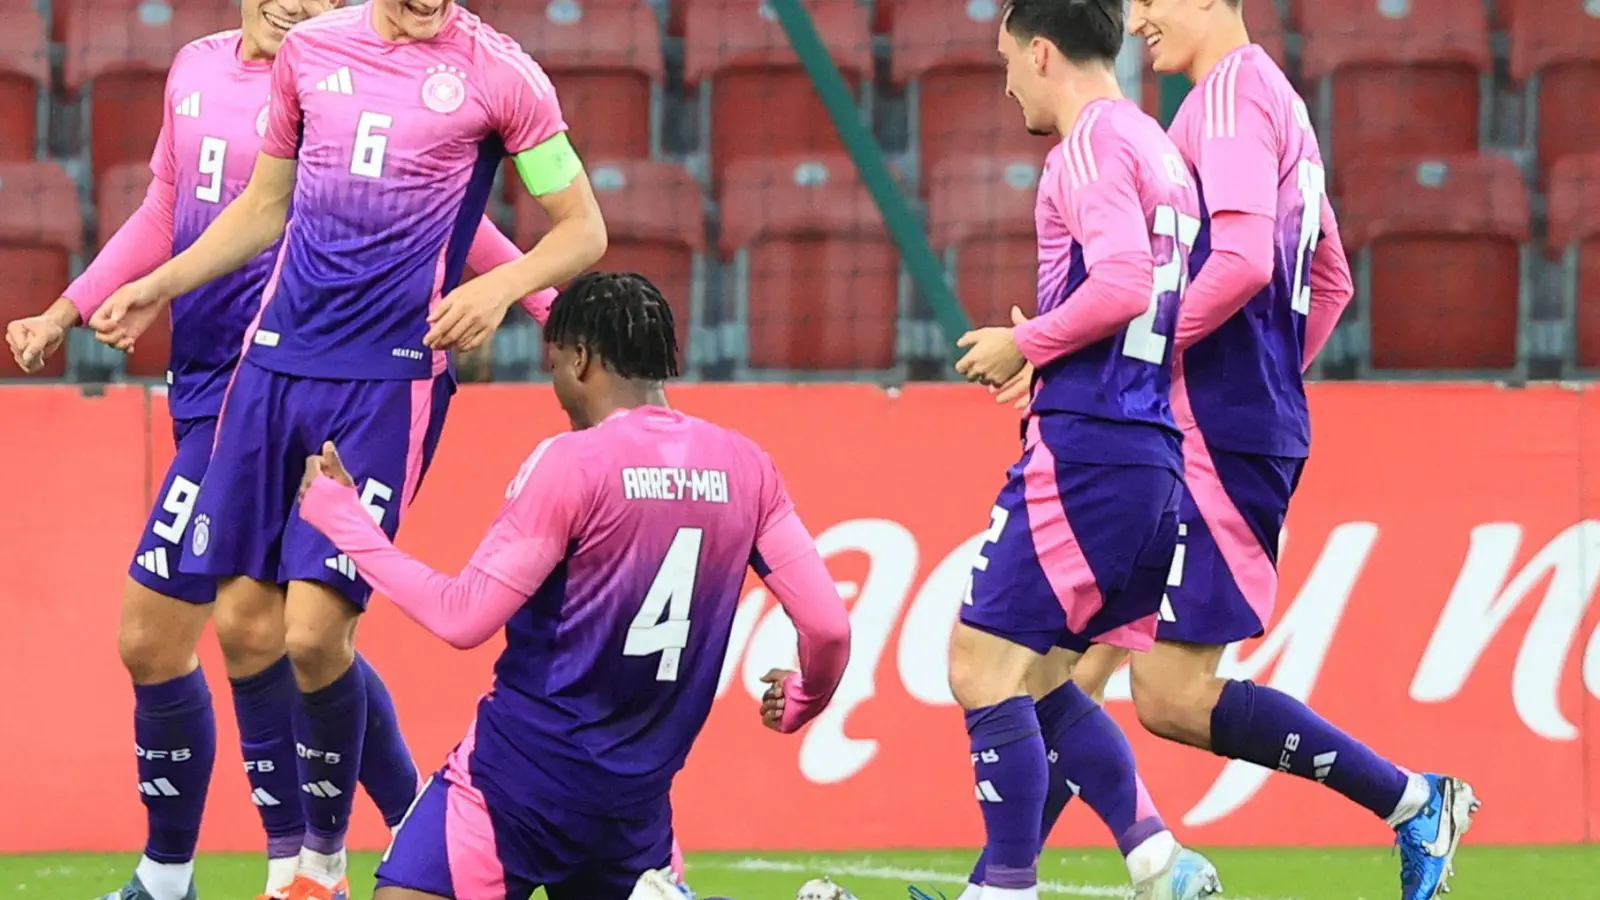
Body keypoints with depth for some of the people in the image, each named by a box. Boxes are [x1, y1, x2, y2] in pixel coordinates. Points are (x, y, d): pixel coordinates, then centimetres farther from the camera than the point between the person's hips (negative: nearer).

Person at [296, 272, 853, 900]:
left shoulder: (570, 463, -12)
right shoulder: (745, 467, 4)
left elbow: (464, 618, -13)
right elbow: (828, 627, 2)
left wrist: (343, 519, -3)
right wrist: (801, 702, 25)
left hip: (524, 773, -6)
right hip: (637, 794, 6)